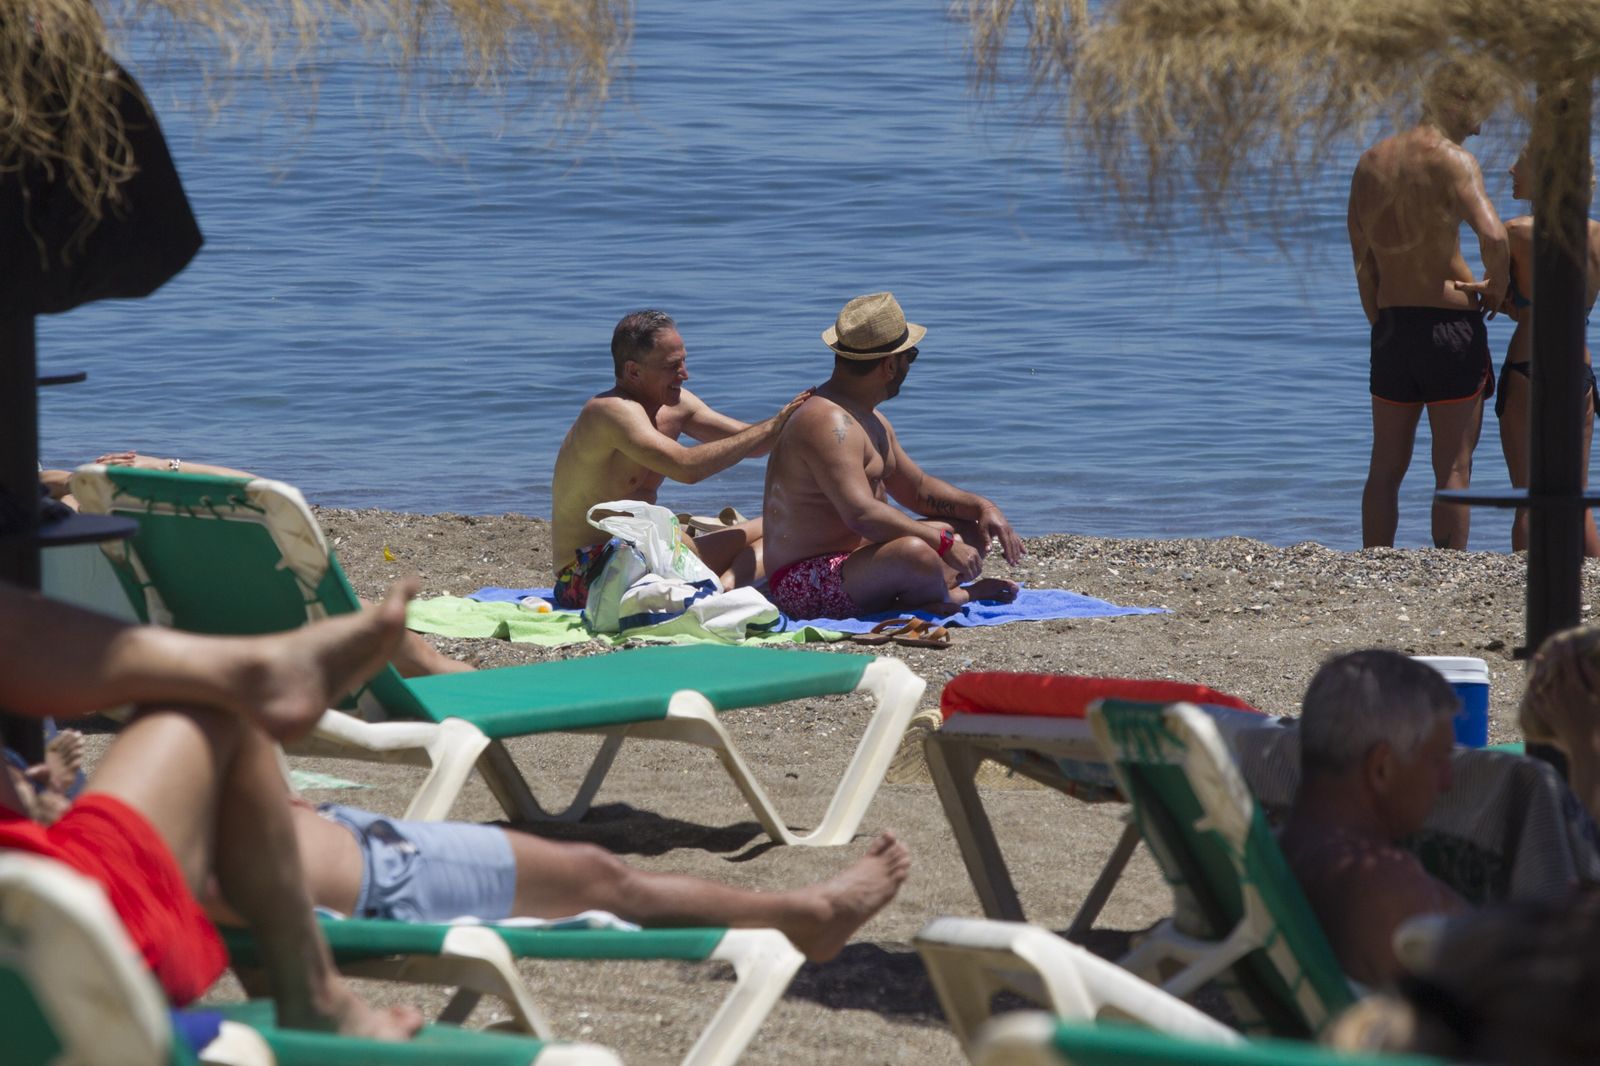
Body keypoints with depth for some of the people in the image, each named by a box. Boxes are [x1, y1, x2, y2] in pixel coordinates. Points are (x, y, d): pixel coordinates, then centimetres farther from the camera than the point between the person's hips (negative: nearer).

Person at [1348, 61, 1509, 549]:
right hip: (1451, 323, -6)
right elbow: (1493, 235, -27)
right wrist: (1496, 287, -8)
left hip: (1390, 326, 6)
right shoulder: (1453, 160, -11)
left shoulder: (1370, 162, 9)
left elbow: (1363, 266, 13)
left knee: (1385, 469, 13)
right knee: (1454, 470, -1)